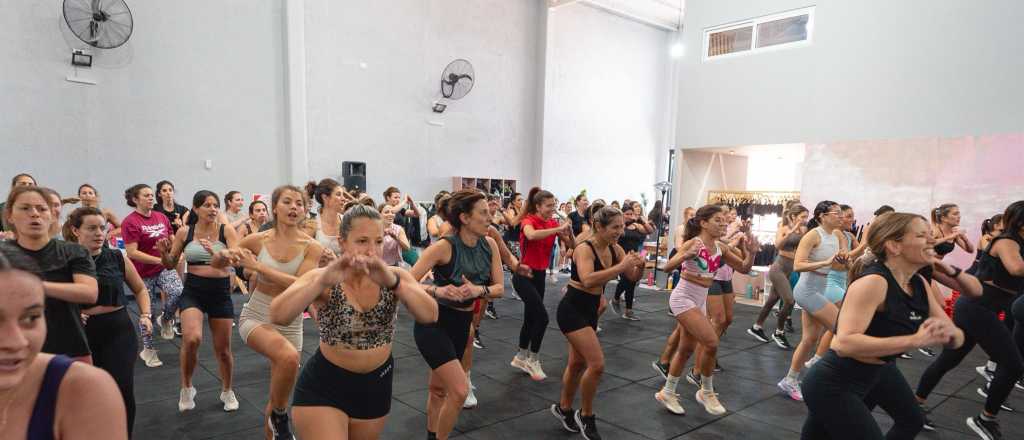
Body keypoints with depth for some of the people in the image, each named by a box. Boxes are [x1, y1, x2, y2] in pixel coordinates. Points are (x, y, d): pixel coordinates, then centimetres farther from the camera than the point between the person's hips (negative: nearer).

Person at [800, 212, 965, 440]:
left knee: (913, 421, 30)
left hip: (878, 372, 10)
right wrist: (915, 340, -42)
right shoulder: (873, 282, -28)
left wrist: (949, 333, -20)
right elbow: (845, 343, -39)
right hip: (833, 383, -10)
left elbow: (957, 338, 3)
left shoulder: (920, 284, -1)